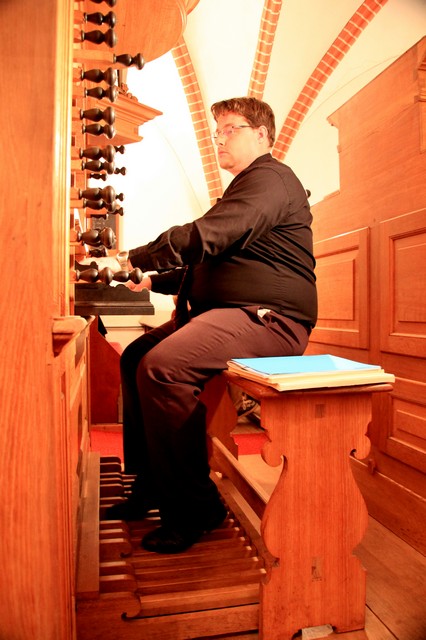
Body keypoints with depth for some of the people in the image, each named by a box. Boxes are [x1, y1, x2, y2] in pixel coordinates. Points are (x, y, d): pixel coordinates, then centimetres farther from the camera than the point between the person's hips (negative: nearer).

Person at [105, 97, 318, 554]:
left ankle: (194, 508, -12)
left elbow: (207, 236, -20)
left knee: (162, 368, -29)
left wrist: (135, 258, -11)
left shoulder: (270, 178, -5)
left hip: (267, 317, -10)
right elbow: (210, 260, 30)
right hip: (229, 311, 10)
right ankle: (150, 484, 12)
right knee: (136, 357, 4)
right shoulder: (246, 187, 29)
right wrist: (154, 281, 19)